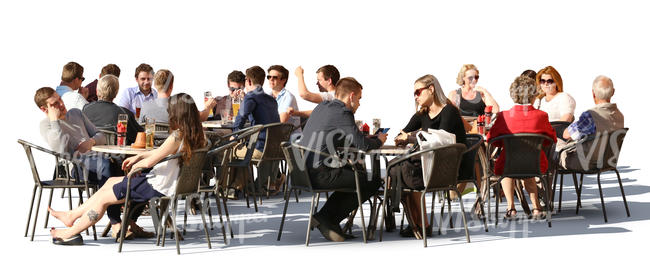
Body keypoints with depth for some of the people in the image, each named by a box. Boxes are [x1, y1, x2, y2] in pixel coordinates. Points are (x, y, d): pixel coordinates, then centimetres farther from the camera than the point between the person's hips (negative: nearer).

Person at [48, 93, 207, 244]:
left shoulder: (178, 136, -27)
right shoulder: (194, 134, 1)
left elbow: (149, 162, -22)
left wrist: (136, 165, -1)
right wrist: (138, 157, 14)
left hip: (159, 188, -10)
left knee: (103, 197, 3)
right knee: (111, 182, 21)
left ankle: (70, 233, 18)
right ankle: (72, 215, 30)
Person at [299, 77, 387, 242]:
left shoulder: (322, 106, 18)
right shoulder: (342, 112, -10)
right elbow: (362, 144, -14)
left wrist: (368, 138, 21)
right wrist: (379, 141, 7)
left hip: (304, 171, 10)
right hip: (320, 175, -10)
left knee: (356, 173, 28)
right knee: (373, 182, -1)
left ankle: (328, 219, 18)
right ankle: (325, 218, -1)